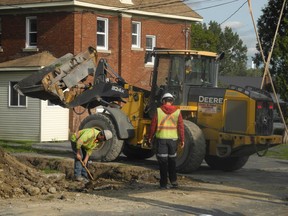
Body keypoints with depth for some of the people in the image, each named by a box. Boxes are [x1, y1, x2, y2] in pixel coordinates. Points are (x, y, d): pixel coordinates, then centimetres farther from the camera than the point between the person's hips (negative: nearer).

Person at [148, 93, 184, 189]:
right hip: (173, 139, 2)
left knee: (163, 161, 2)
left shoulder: (158, 111, -4)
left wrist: (150, 137, 10)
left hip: (161, 139, -2)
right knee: (172, 160, 16)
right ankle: (173, 181, 18)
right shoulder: (177, 112, 0)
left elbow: (153, 126, -2)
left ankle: (164, 183, 1)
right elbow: (181, 127, -2)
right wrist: (182, 140, 3)